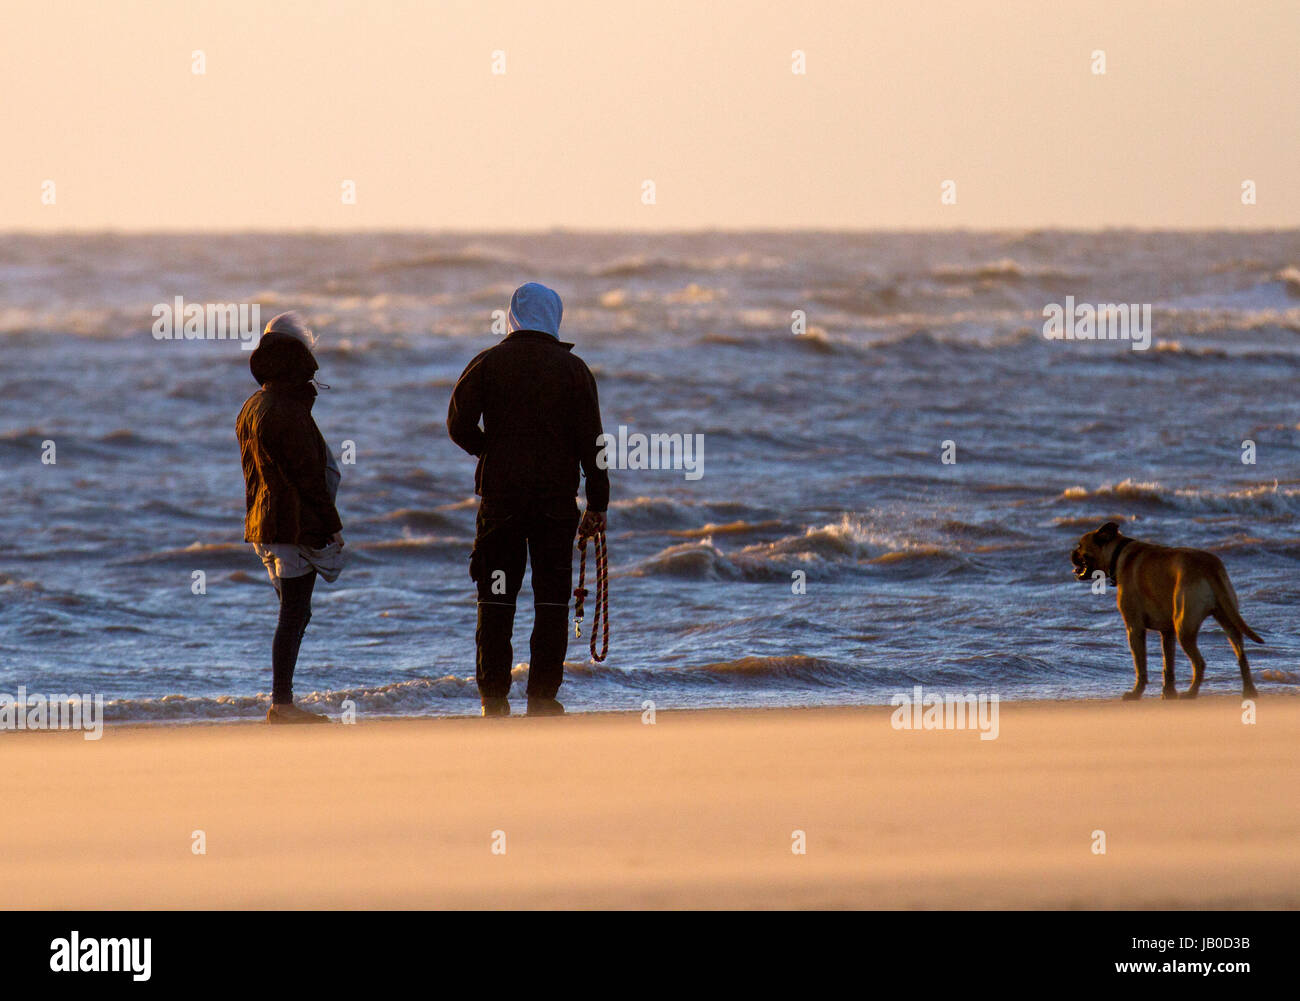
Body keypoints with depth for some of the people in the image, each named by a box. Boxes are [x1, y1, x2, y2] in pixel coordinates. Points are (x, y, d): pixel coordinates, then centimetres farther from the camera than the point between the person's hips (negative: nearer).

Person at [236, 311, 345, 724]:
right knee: (293, 614, -6)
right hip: (296, 526, -9)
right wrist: (332, 525, -12)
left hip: (265, 523, 9)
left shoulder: (252, 408, 13)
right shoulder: (287, 413, -17)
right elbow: (308, 475, -17)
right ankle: (281, 703, -7)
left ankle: (282, 703, 14)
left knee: (295, 613, 14)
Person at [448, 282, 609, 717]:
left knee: (496, 600, 5)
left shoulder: (487, 363, 2)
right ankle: (542, 698, 0)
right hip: (556, 498, 0)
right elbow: (591, 441, -1)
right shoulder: (573, 369, 1)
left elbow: (459, 425, -4)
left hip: (500, 494, 0)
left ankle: (493, 698, 3)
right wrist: (597, 505, 2)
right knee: (552, 600, 4)